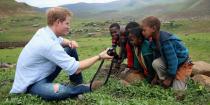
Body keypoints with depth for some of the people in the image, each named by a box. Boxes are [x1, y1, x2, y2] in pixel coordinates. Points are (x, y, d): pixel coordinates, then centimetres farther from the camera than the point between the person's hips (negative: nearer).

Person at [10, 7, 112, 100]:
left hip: (44, 74, 9)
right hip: (32, 83, -9)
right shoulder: (48, 43, -32)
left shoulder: (44, 31, -4)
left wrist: (70, 42, -6)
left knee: (71, 49, 3)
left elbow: (61, 41, 19)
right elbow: (75, 69, -29)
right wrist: (99, 56, -21)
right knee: (60, 91, -41)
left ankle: (79, 84, 9)